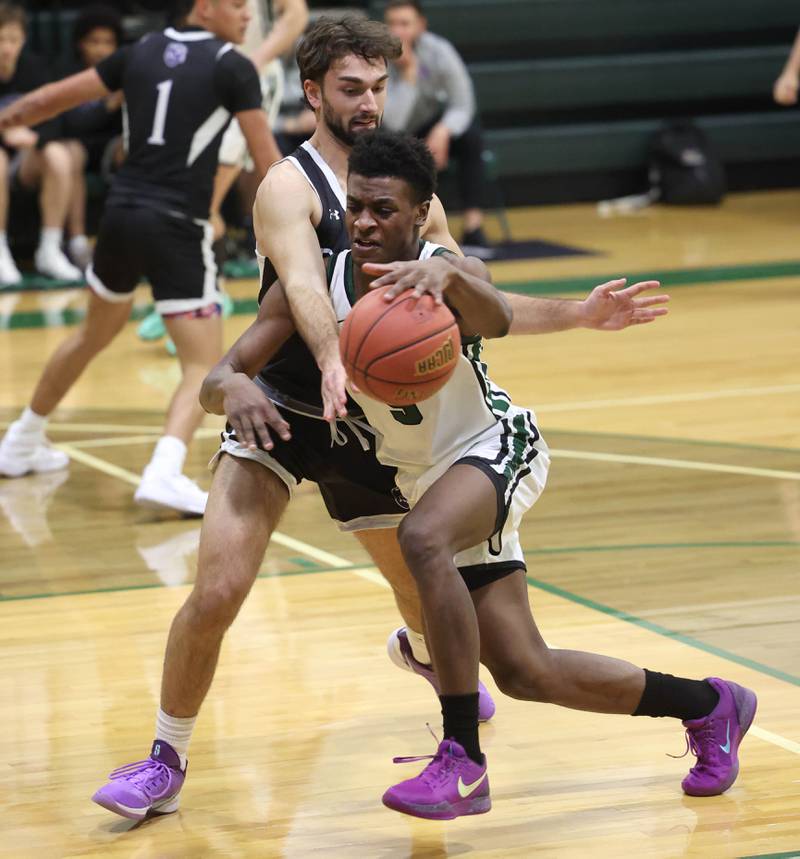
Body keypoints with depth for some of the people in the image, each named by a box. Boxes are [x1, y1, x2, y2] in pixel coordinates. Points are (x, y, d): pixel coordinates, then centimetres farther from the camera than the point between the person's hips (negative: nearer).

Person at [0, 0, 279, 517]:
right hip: (177, 227, -6)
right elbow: (266, 161, -4)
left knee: (95, 334, 29)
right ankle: (165, 473, -26)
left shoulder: (141, 52, 10)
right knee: (204, 364, -2)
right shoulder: (233, 67, -4)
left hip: (123, 212, 6)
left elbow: (53, 99, 15)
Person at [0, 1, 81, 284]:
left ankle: (49, 251, -20)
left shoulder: (30, 67, -5)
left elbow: (52, 121, -8)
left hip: (23, 157, 3)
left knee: (58, 157, -27)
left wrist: (32, 137, -30)